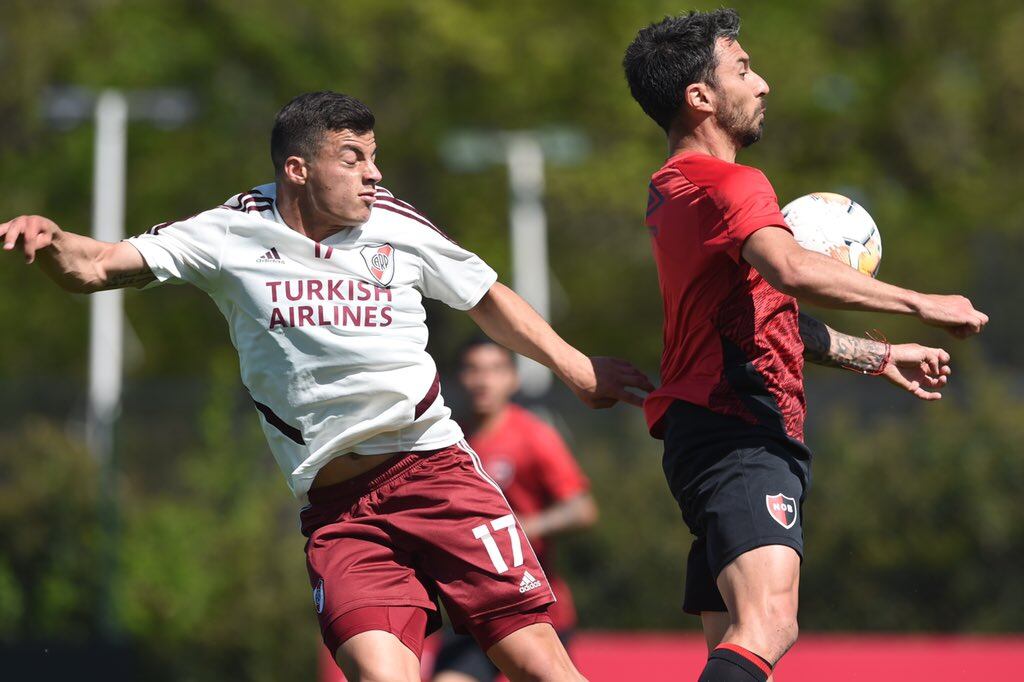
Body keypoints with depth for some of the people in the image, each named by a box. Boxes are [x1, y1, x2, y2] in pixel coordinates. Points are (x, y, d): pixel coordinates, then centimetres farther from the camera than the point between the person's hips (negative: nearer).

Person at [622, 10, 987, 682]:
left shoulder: (674, 187, 23)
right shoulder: (731, 185, -10)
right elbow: (791, 270, -31)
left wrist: (881, 357, 36)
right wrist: (919, 304, -24)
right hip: (739, 437, -11)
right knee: (767, 627, -27)